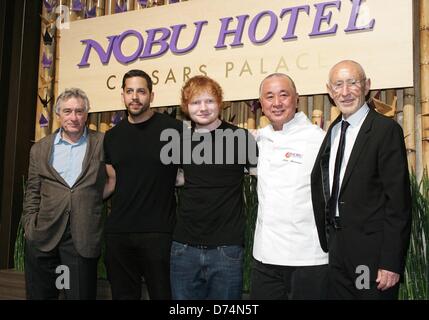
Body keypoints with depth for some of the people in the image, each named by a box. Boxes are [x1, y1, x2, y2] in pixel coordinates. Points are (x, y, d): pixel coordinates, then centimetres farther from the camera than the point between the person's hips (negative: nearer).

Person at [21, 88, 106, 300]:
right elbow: (32, 192, 12)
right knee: (39, 294, 12)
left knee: (80, 294, 4)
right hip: (43, 237, 3)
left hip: (83, 239, -2)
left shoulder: (102, 144, 3)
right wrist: (30, 225, 4)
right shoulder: (40, 149, 11)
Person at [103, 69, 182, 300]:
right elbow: (112, 183, 15)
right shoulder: (112, 136, 9)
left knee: (162, 293, 5)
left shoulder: (173, 128, -5)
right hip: (118, 232, 4)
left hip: (158, 232, -4)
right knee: (123, 293, 15)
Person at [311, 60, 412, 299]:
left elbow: (398, 201, -15)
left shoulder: (386, 130, -11)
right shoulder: (333, 131, 10)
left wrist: (391, 263, -17)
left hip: (371, 252, -6)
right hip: (336, 250, 7)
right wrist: (326, 243, 10)